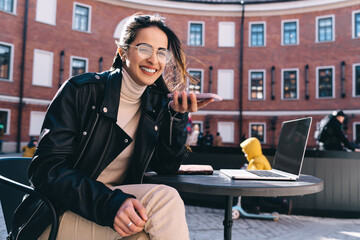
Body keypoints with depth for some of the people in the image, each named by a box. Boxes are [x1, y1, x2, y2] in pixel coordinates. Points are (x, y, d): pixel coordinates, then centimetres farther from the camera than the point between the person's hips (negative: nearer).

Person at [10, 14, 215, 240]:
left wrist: (177, 115, -12)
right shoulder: (82, 90, -11)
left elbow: (166, 166, 2)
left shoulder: (156, 104, 3)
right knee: (165, 199, -27)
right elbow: (47, 168, -17)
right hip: (62, 213, -4)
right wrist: (110, 203, -31)